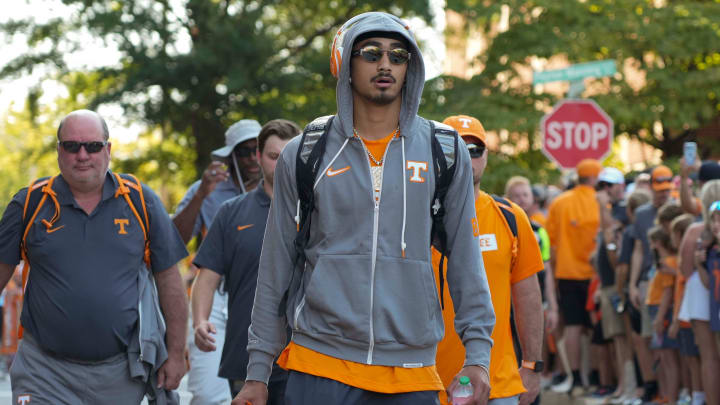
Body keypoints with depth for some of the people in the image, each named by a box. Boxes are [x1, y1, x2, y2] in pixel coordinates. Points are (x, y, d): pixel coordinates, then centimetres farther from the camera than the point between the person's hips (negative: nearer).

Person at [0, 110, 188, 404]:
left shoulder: (141, 202, 3)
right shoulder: (29, 204, 2)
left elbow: (168, 279, 6)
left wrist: (176, 353, 4)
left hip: (120, 373, 1)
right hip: (45, 372, -1)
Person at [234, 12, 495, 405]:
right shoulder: (303, 156, 5)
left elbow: (465, 259, 9)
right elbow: (275, 269, 9)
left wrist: (477, 352, 0)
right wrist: (258, 371, 6)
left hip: (411, 373, 1)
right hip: (320, 365, -1)